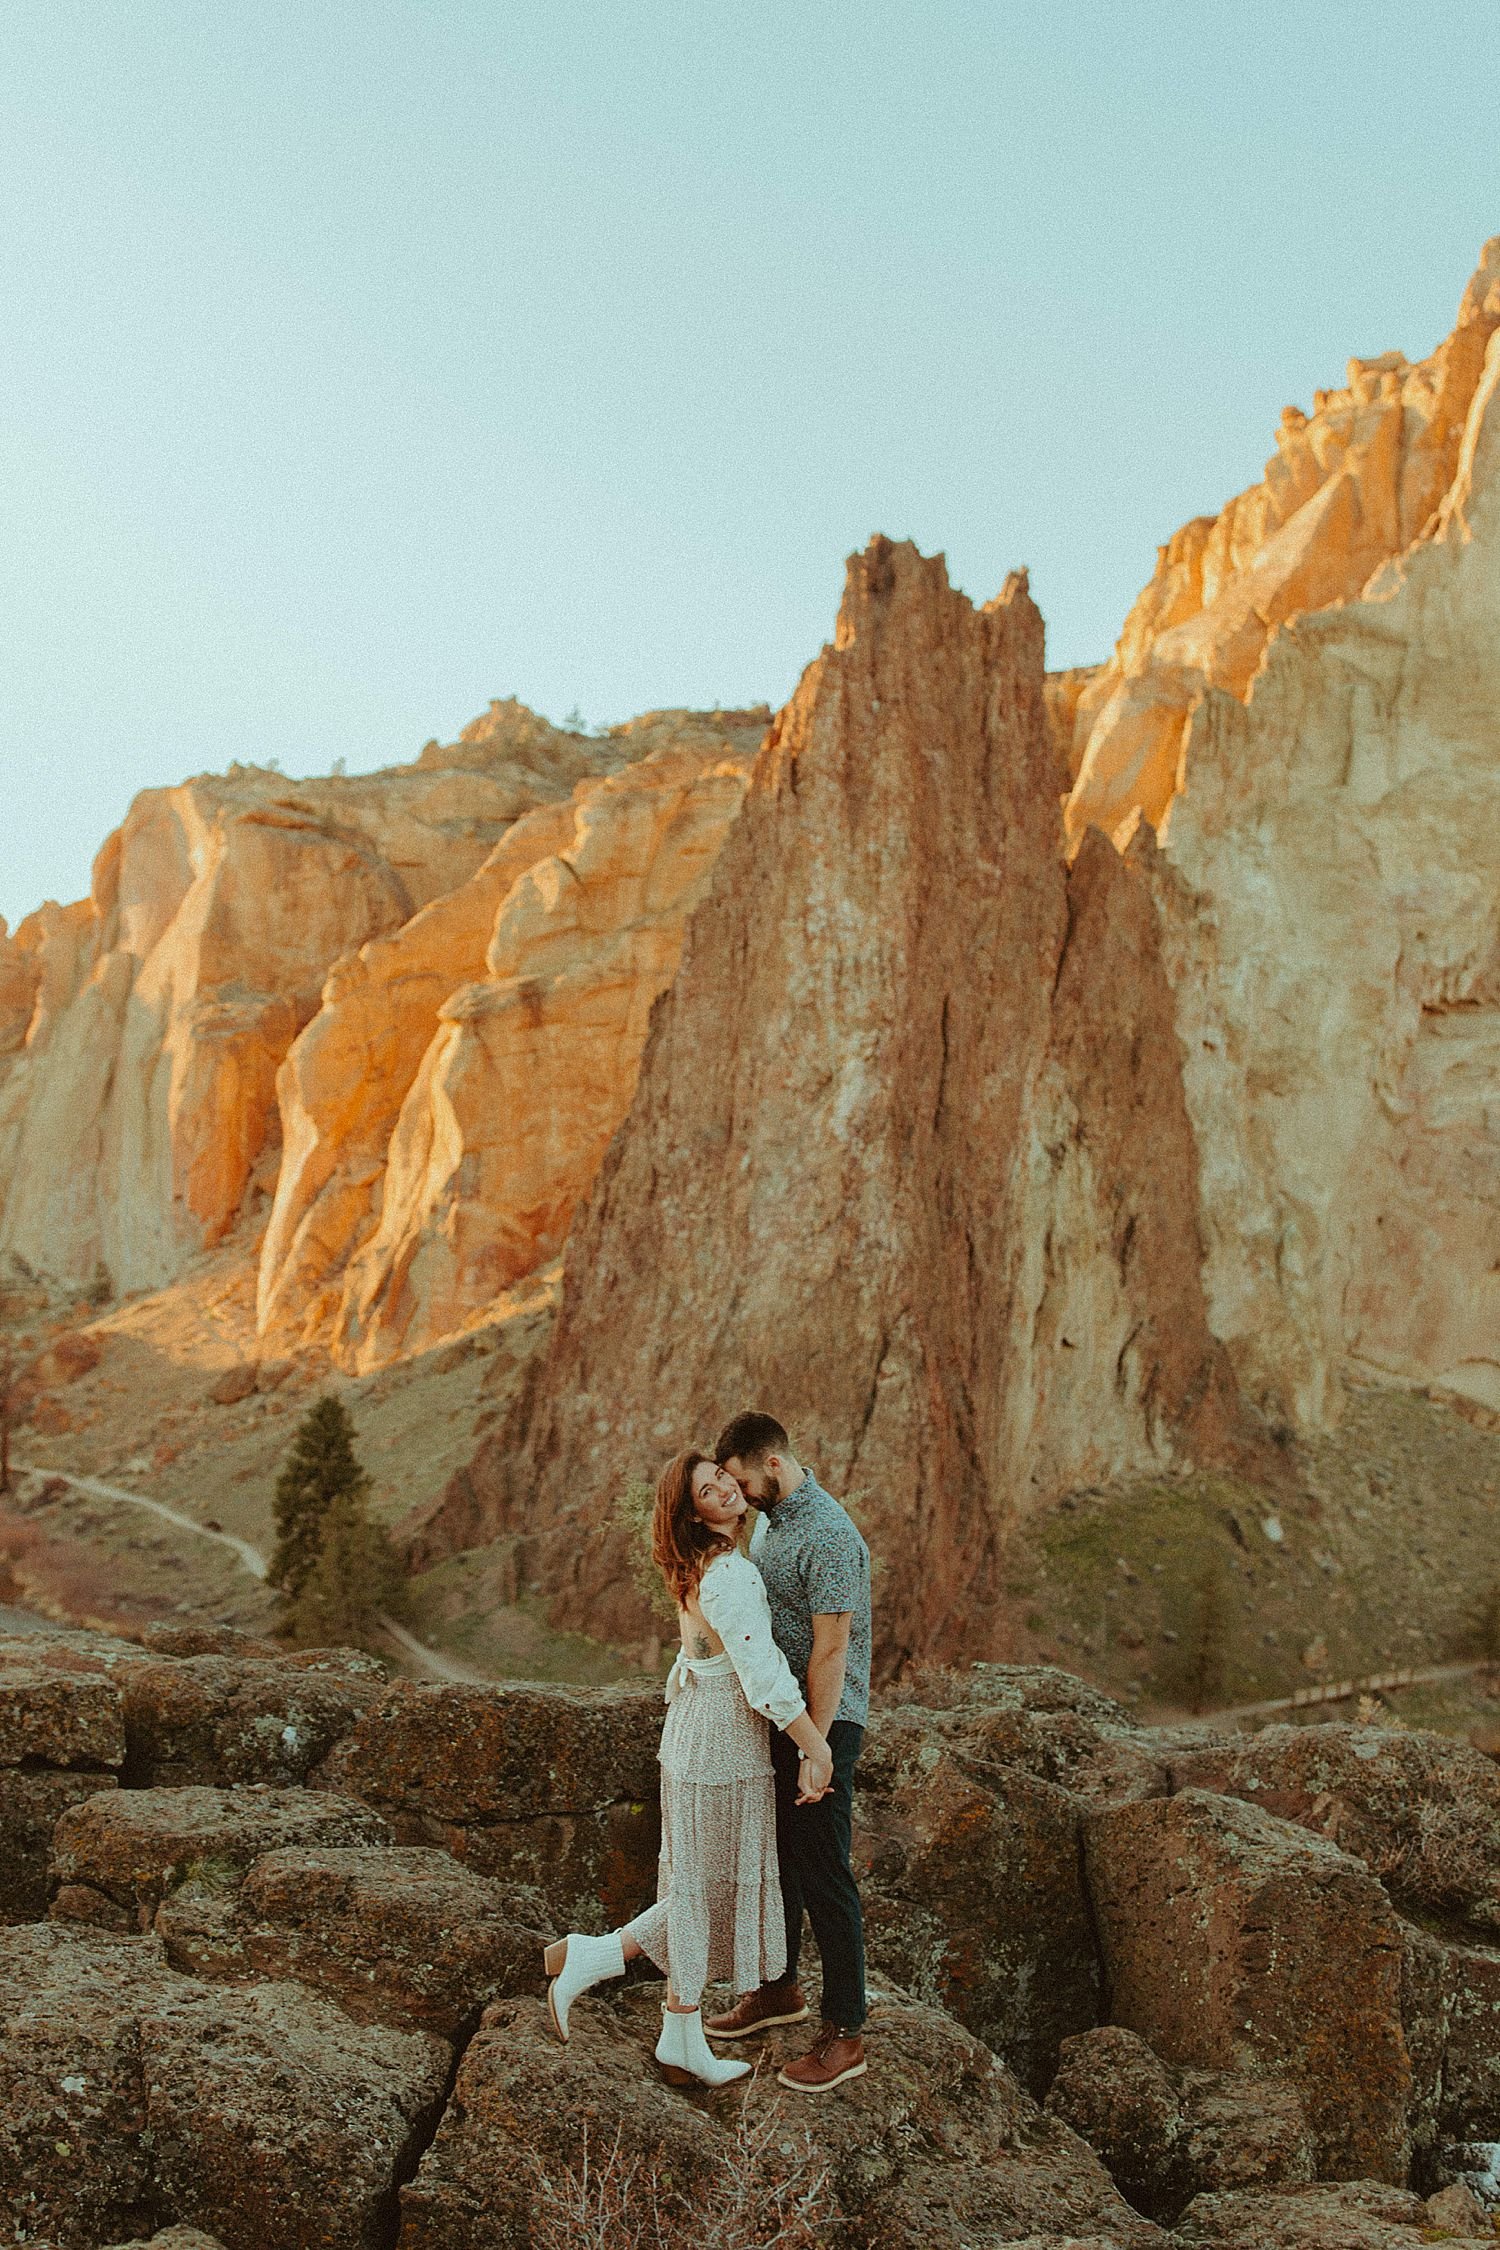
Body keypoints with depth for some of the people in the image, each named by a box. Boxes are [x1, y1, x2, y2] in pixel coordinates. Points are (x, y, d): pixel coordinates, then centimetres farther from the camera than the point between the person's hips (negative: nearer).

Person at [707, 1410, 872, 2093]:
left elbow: (830, 1652, -24)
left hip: (821, 1727, -9)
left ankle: (845, 2034, 10)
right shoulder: (770, 1519, 7)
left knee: (823, 1877, -1)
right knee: (774, 1859, 20)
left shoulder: (829, 1536, -23)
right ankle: (778, 1988, 38)